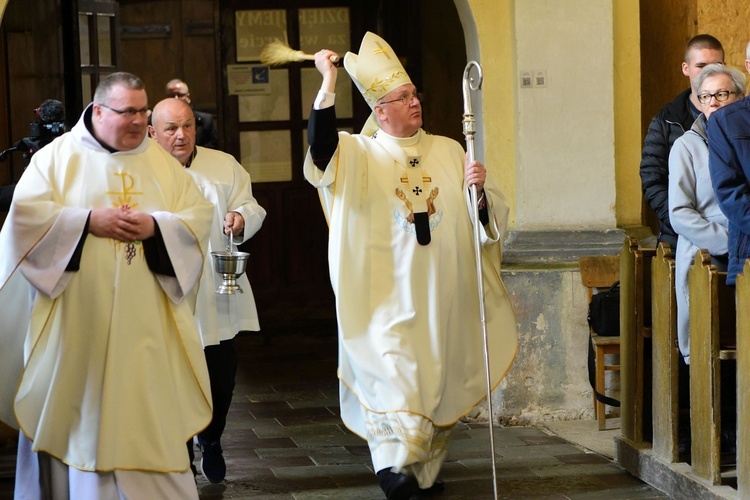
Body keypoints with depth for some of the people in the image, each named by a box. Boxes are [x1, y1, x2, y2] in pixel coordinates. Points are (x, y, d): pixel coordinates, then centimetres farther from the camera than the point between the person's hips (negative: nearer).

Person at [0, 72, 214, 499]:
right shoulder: (59, 156, 3)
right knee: (77, 412, 2)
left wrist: (155, 225, -13)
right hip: (77, 323, -2)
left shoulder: (163, 163, 11)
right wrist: (89, 221, -15)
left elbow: (199, 217, 5)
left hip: (145, 325, 2)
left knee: (148, 411, 1)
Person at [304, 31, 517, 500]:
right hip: (389, 296, -3)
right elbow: (322, 151, -20)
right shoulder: (361, 154, 2)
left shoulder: (449, 151, 11)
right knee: (393, 372, -18)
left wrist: (480, 190, -12)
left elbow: (490, 216, 10)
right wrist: (328, 85, -23)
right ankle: (396, 461, -25)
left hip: (443, 297, 4)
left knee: (438, 378, 9)